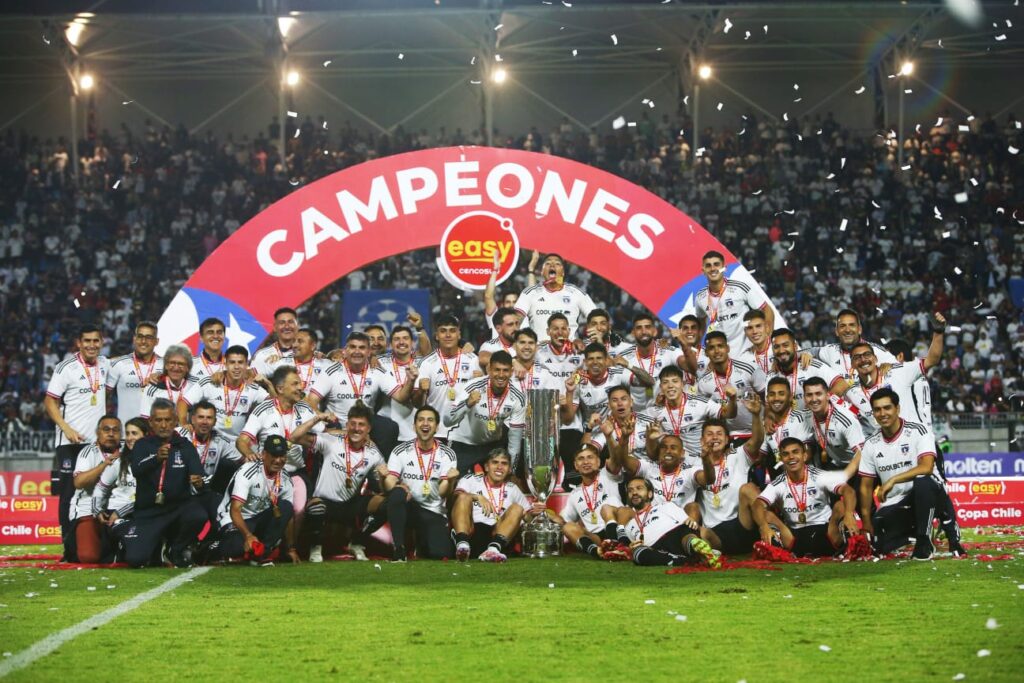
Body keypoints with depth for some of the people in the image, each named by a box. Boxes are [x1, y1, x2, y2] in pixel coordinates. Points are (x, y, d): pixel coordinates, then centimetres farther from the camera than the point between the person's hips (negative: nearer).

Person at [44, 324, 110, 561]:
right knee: (70, 494, -3)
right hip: (70, 442, -5)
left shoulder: (105, 365, 8)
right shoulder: (66, 368, -9)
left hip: (97, 441, 5)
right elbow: (50, 402, -8)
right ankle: (70, 547, 0)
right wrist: (67, 429, -19)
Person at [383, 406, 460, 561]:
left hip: (434, 512, 1)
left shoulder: (447, 454, -1)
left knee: (440, 553, -19)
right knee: (397, 493, -34)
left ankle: (423, 541, 19)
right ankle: (398, 549, -24)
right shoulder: (401, 451, -2)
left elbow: (443, 493, -8)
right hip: (408, 507, -1)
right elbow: (388, 484, -8)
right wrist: (399, 488, -32)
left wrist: (449, 481, -31)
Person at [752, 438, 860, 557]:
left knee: (842, 505, -26)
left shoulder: (820, 476, -8)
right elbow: (758, 505, -18)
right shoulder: (778, 484, -3)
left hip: (824, 531, -2)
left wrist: (849, 514, -44)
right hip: (795, 536, 2)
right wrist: (764, 526, -41)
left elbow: (847, 490, -22)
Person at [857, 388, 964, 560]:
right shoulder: (871, 444, 3)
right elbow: (866, 486, 7)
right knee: (877, 543, -19)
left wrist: (893, 480, -32)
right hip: (895, 503, 4)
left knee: (922, 481, -39)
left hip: (929, 497, -4)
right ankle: (913, 532, 14)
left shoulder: (918, 431, -12)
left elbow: (926, 467, -26)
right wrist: (867, 524, 3)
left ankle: (924, 541, -21)